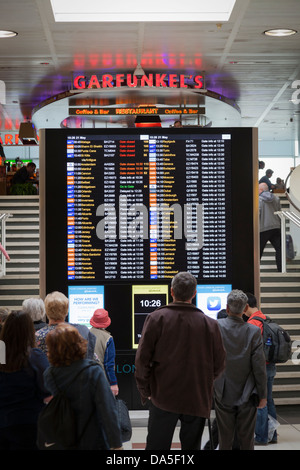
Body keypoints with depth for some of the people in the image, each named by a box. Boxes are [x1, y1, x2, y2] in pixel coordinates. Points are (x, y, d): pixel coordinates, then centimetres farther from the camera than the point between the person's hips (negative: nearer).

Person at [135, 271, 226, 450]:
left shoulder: (156, 318, -6)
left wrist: (145, 391, 3)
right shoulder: (210, 324, -2)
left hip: (163, 397, -1)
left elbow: (143, 358, -7)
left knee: (156, 445, 6)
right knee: (192, 445, 11)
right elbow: (219, 364, 3)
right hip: (198, 400, 1)